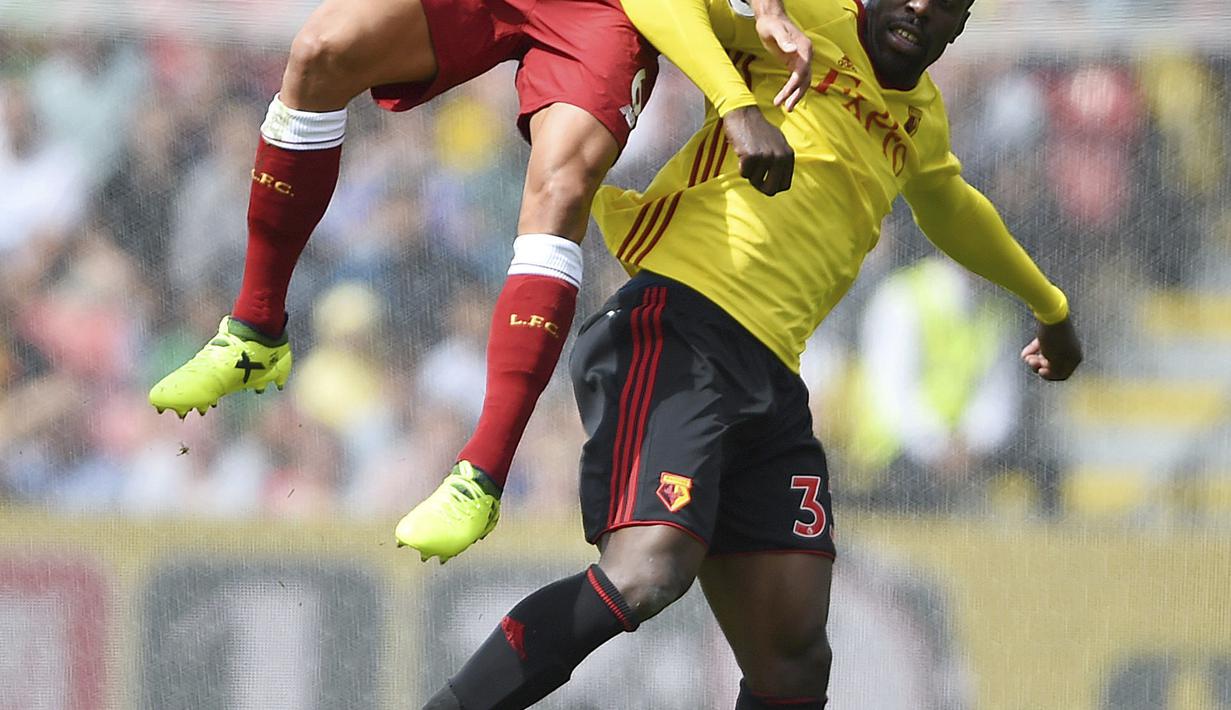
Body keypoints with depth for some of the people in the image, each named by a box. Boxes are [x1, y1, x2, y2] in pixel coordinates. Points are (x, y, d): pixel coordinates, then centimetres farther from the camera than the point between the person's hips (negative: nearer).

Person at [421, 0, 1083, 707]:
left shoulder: (922, 117, 25)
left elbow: (951, 207, 48)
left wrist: (1049, 305, 62)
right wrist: (738, 102, -27)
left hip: (770, 381, 8)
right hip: (678, 328, -8)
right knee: (647, 575, -30)